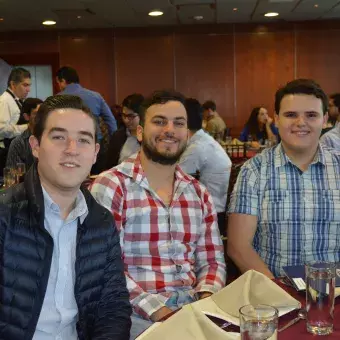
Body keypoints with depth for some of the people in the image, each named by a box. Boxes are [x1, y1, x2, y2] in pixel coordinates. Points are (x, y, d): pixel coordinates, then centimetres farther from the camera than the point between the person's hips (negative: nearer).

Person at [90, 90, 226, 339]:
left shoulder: (199, 194, 10)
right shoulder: (111, 186, -7)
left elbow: (212, 261, 12)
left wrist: (206, 301, -7)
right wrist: (158, 311, -21)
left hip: (192, 310, 5)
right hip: (137, 314, -4)